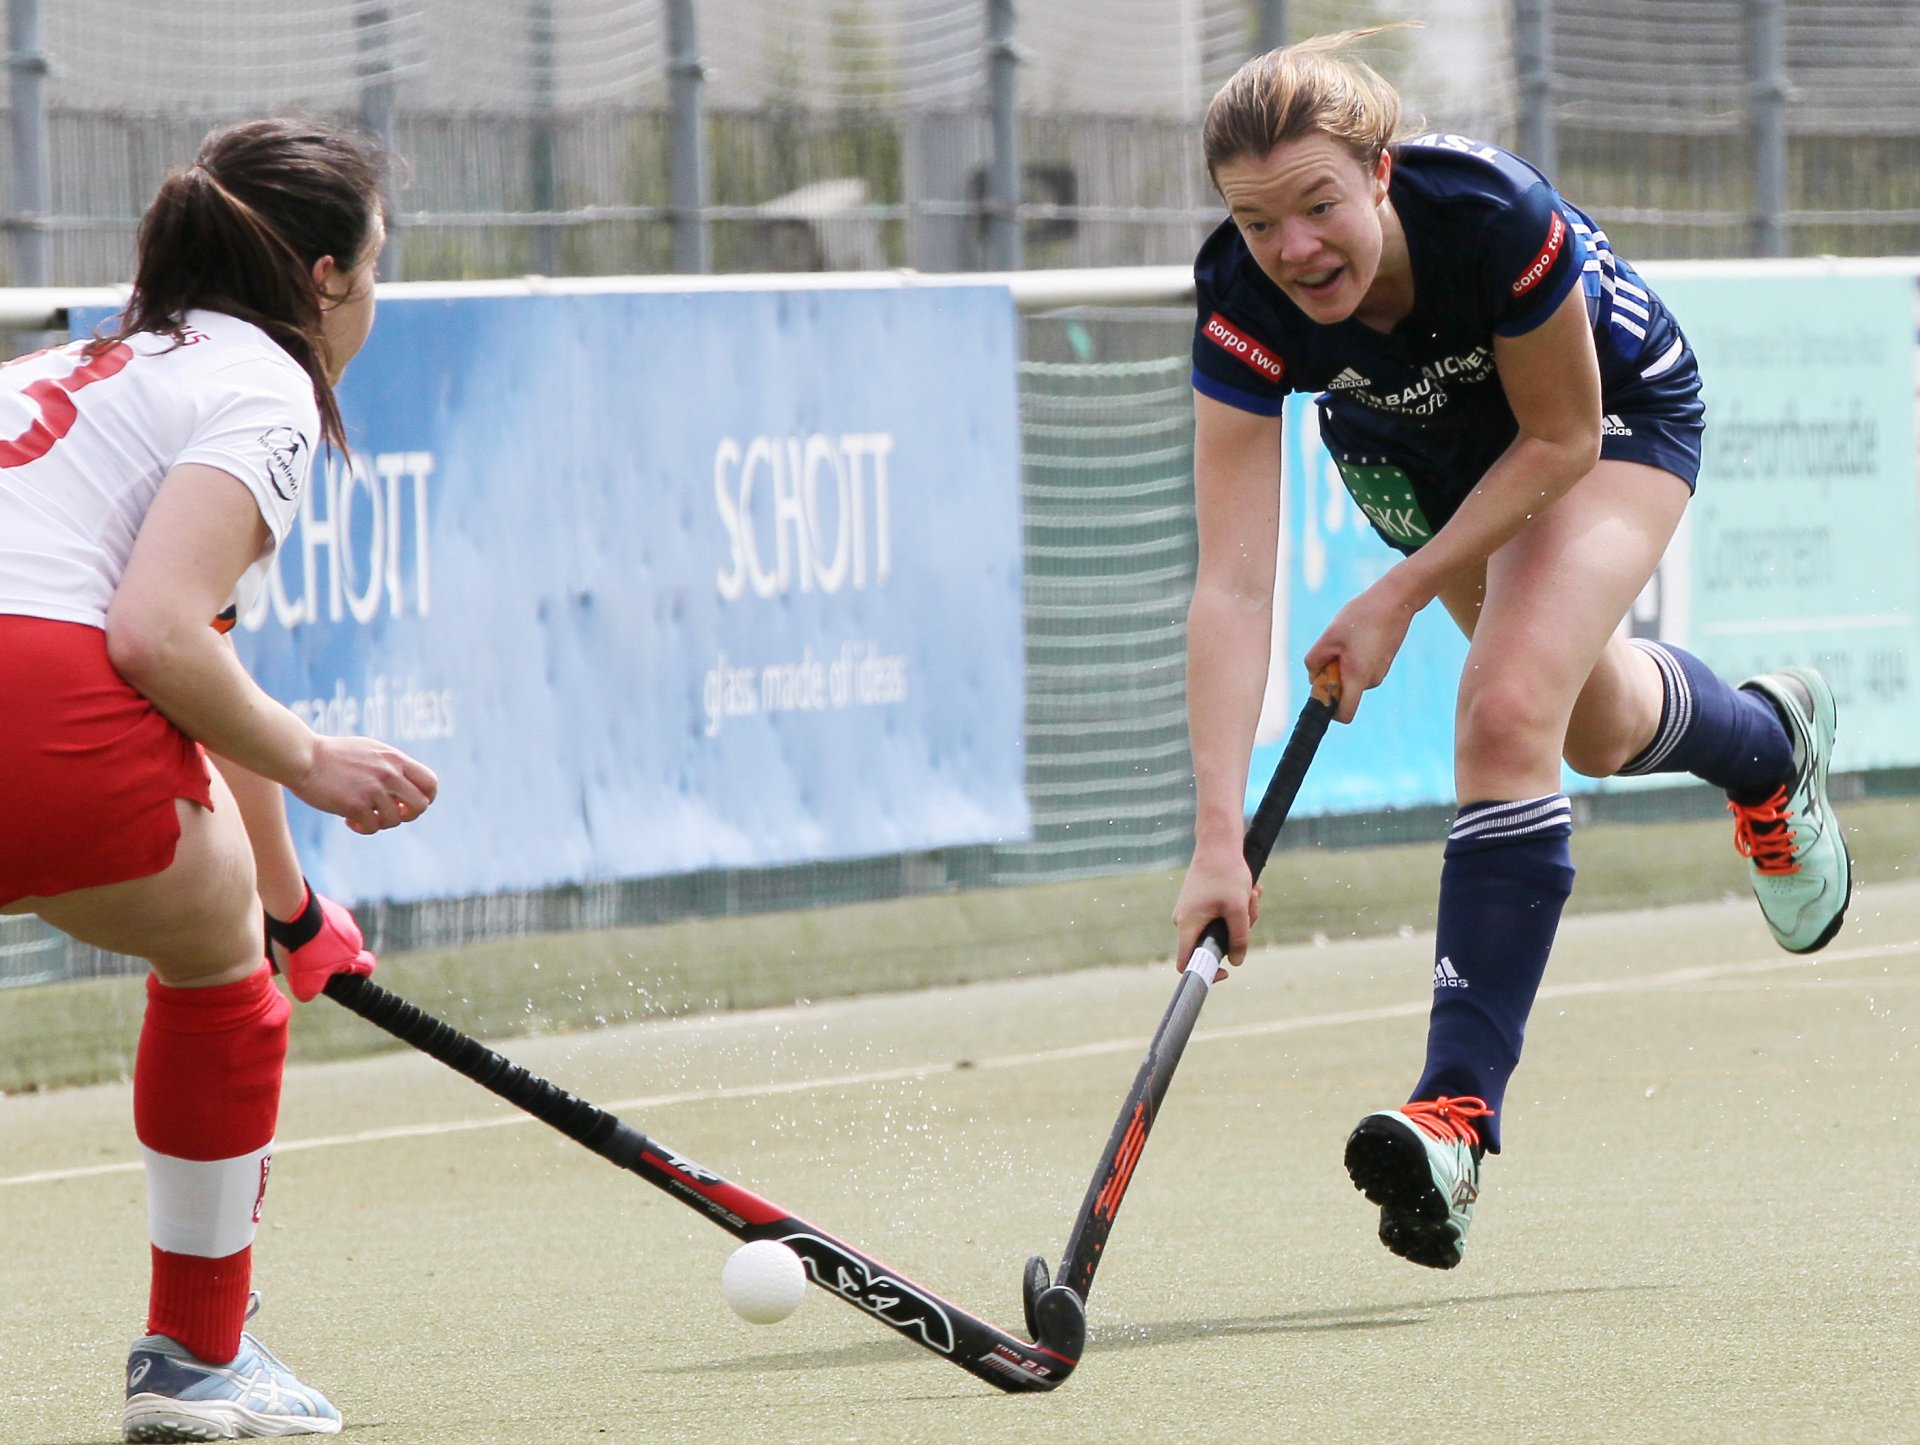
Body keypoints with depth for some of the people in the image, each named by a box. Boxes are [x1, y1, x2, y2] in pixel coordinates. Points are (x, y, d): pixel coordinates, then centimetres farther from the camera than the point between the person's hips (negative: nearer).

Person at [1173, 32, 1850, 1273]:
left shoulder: (1493, 217, -42)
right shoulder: (1244, 308, -35)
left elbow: (1558, 440, -25)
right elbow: (1233, 585, -37)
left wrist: (1401, 596, -29)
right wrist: (1220, 832, -45)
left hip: (1614, 413, -4)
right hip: (1419, 449, 4)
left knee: (1511, 715, -25)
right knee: (1595, 731, 25)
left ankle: (1459, 1112, -26)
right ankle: (1769, 746, 61)